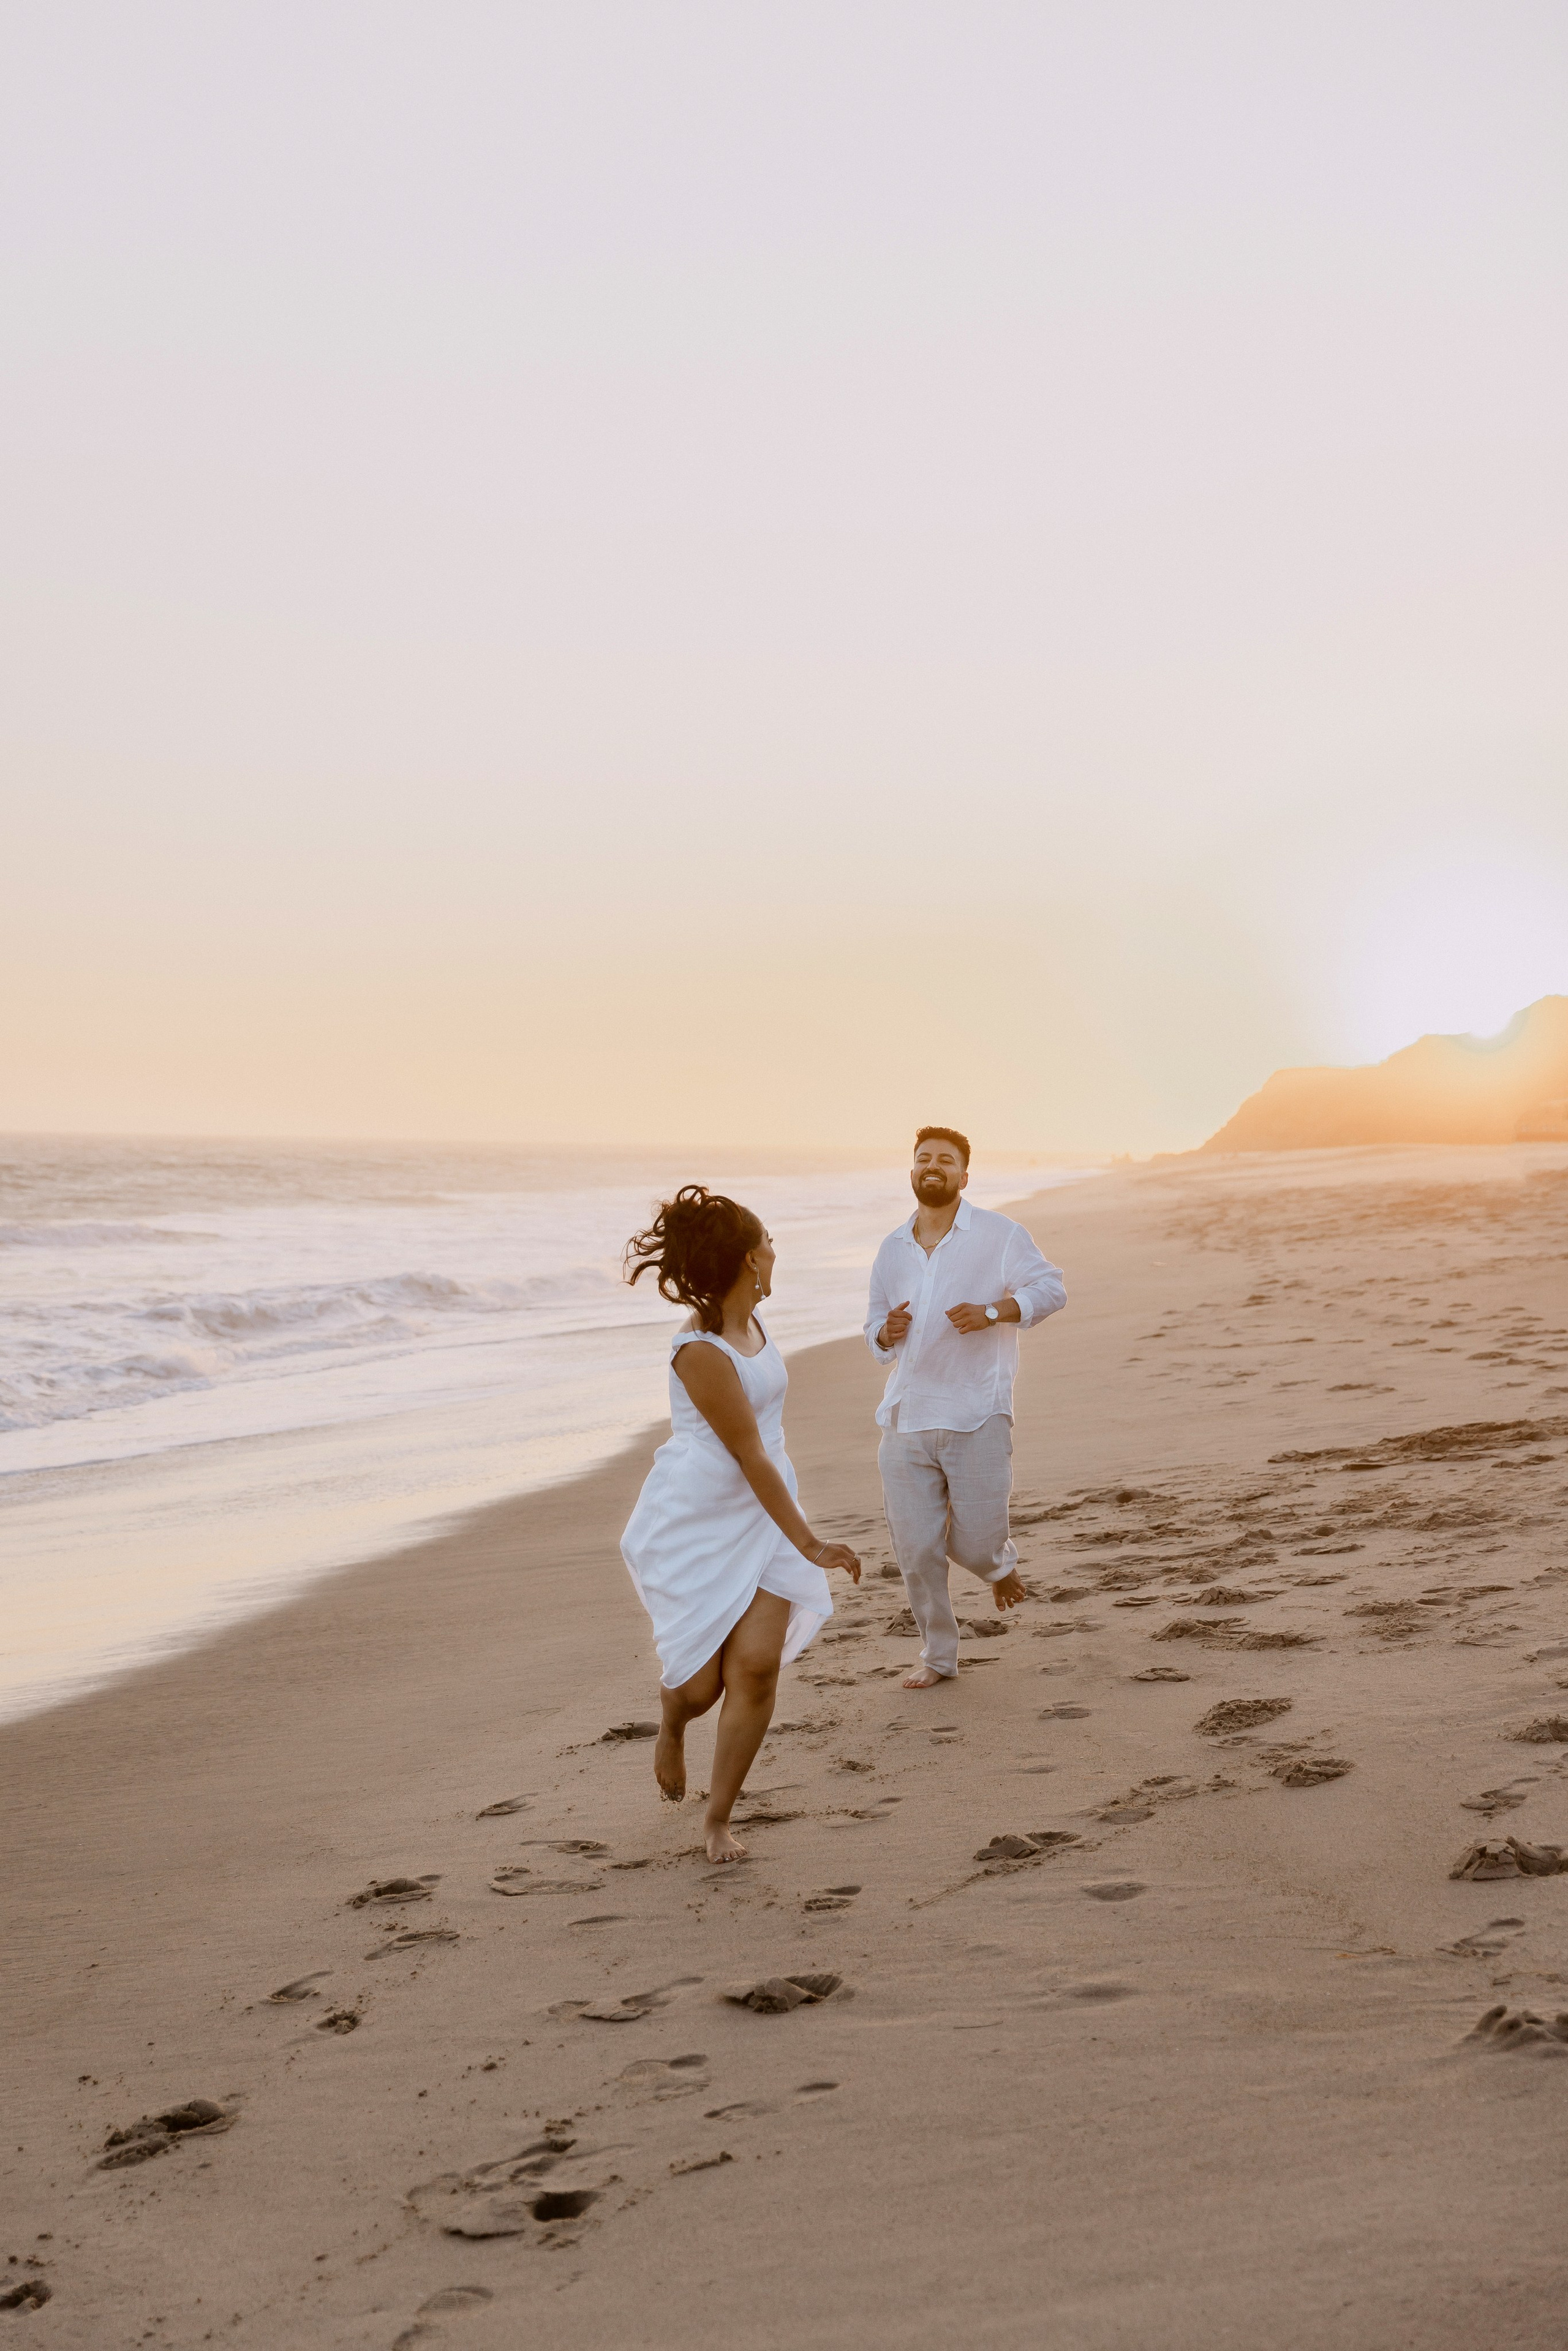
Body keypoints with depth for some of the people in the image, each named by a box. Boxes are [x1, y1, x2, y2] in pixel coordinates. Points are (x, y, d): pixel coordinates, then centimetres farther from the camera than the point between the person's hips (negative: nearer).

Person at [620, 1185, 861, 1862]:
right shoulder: (701, 1352, -24)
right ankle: (672, 1727, 38)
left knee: (757, 1665, -6)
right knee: (701, 1685, -1)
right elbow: (750, 1458, -23)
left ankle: (718, 1820, 8)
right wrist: (807, 1544, -20)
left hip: (760, 1516, 7)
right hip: (695, 1524, -7)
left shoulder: (748, 1321, 3)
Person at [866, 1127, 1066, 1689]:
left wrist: (992, 1313, -19)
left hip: (976, 1418, -4)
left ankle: (1001, 1563, 34)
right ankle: (937, 1655, 19)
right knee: (916, 1549, 2)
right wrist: (885, 1334, -1)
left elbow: (1049, 1288, -4)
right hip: (905, 1420, 4)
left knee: (974, 1543, -4)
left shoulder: (999, 1236, 0)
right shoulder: (893, 1249, 14)